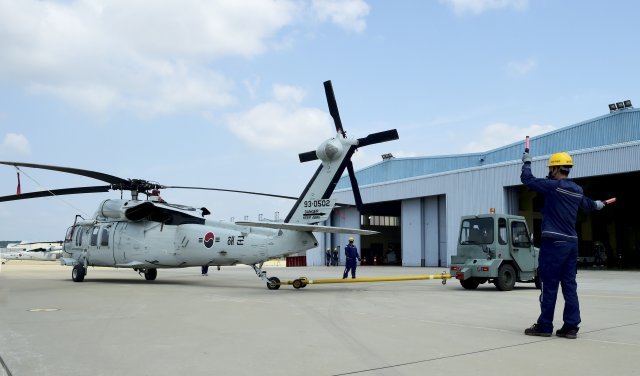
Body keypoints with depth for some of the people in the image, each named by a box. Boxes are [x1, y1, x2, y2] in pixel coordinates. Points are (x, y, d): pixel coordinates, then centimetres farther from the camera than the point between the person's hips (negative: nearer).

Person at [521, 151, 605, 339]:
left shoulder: (554, 186, -11)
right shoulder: (577, 190, 12)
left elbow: (527, 179, -8)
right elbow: (587, 204, 33)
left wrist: (527, 162, 10)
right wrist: (598, 205, 57)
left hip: (554, 242, -7)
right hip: (572, 242, 8)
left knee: (549, 285, -2)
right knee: (569, 285, 9)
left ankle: (545, 326, 3)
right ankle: (571, 326, 11)